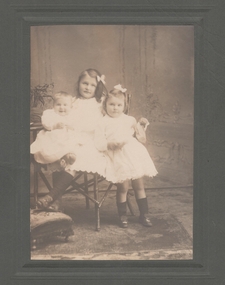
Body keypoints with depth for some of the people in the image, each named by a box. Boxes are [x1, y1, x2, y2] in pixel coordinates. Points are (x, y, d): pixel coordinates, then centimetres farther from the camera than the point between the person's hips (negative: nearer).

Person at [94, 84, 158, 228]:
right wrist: (111, 144, -20)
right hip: (118, 158, -4)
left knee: (139, 185, 4)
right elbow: (99, 143, -6)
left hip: (134, 154, 4)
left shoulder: (129, 120, 15)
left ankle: (144, 214, 13)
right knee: (123, 187, -8)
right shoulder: (103, 123, 2)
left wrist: (142, 125, 10)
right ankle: (123, 216, 8)